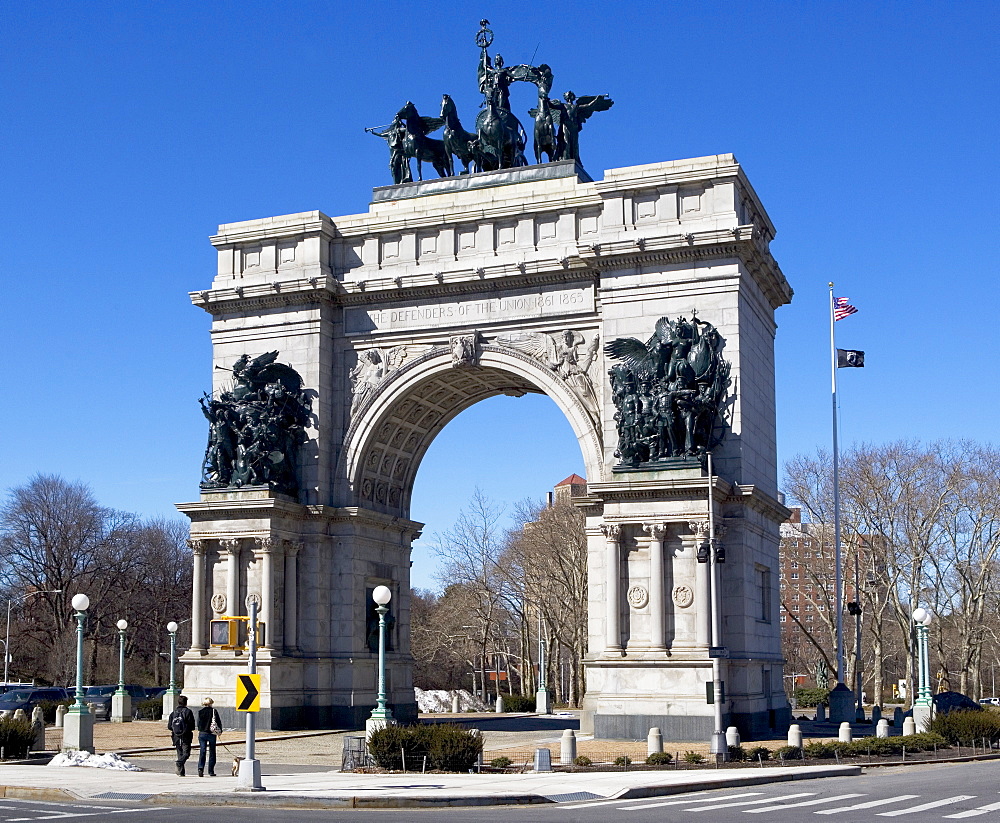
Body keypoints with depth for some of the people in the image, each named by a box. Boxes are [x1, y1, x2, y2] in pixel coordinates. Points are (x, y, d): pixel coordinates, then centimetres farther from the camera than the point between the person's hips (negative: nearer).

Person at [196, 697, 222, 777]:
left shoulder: (200, 711, -1)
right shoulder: (214, 711, -4)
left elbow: (199, 722, 0)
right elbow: (218, 722, -3)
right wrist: (219, 731, 10)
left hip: (202, 733, 1)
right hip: (212, 734, -1)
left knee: (202, 751, 2)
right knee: (212, 752, 9)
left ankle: (200, 768, -19)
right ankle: (211, 771, 12)